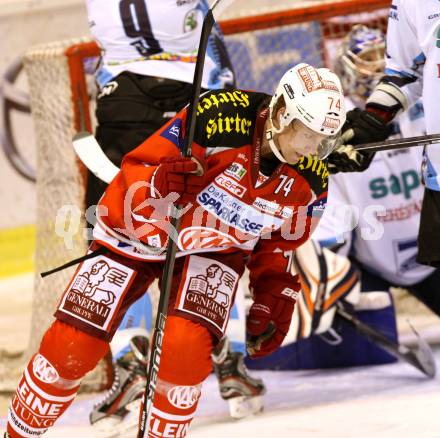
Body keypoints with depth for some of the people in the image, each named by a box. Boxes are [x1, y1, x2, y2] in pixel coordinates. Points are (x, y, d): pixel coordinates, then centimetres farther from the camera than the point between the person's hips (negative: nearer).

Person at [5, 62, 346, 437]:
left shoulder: (311, 180, -14)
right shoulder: (221, 118, -30)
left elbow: (278, 241, 5)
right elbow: (134, 171, -22)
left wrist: (274, 295, -5)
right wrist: (158, 184, -43)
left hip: (214, 251, 2)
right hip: (138, 234, -2)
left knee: (185, 349, -25)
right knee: (73, 346, -6)